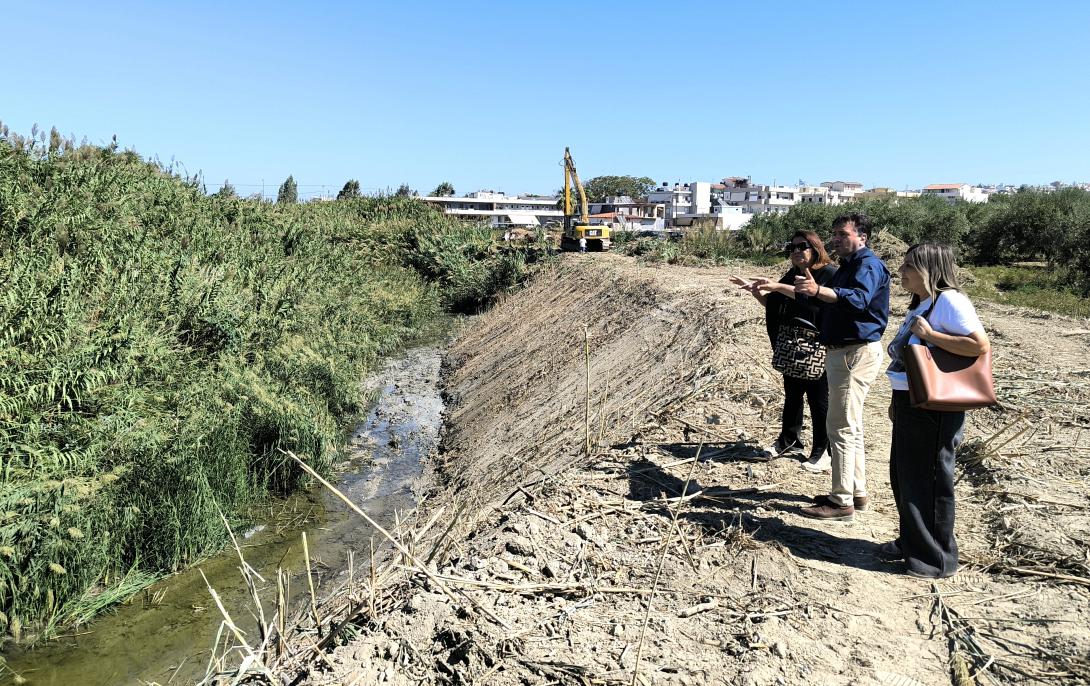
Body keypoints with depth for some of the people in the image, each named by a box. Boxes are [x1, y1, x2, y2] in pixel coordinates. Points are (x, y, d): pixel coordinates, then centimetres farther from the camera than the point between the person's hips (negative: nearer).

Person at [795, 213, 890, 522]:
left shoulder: (869, 264, -14)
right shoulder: (848, 266, 19)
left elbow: (858, 298, -34)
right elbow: (830, 300, 26)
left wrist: (818, 290, -50)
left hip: (856, 353, -11)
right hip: (842, 351, 11)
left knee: (841, 426, -9)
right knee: (850, 427, 16)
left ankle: (842, 502, -3)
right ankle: (856, 493, 27)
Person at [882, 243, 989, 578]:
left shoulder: (949, 301, -15)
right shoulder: (920, 305, 13)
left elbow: (980, 345, -26)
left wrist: (929, 334, -23)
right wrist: (897, 400, 20)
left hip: (935, 408, -9)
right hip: (910, 404, 9)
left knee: (930, 480, 2)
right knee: (903, 475, 16)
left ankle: (937, 557, 17)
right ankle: (912, 542, 32)